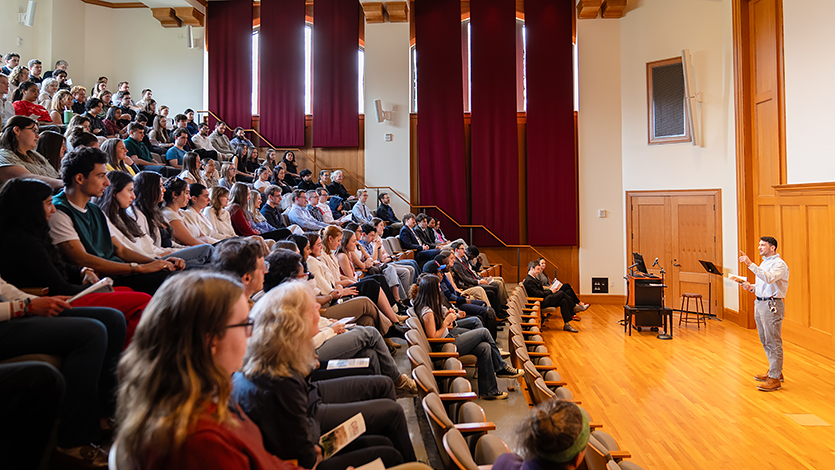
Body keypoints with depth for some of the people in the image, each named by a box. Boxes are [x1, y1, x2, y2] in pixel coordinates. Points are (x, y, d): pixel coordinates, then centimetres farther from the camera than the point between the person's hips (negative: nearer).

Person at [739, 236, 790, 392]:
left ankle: (775, 379, -1)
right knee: (765, 341, 17)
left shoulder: (779, 264, -13)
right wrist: (751, 287, 5)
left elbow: (769, 278, -31)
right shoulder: (764, 263, 17)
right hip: (760, 303, 10)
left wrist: (750, 264, -35)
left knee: (773, 343, -6)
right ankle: (775, 371, 30)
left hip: (771, 305, -10)